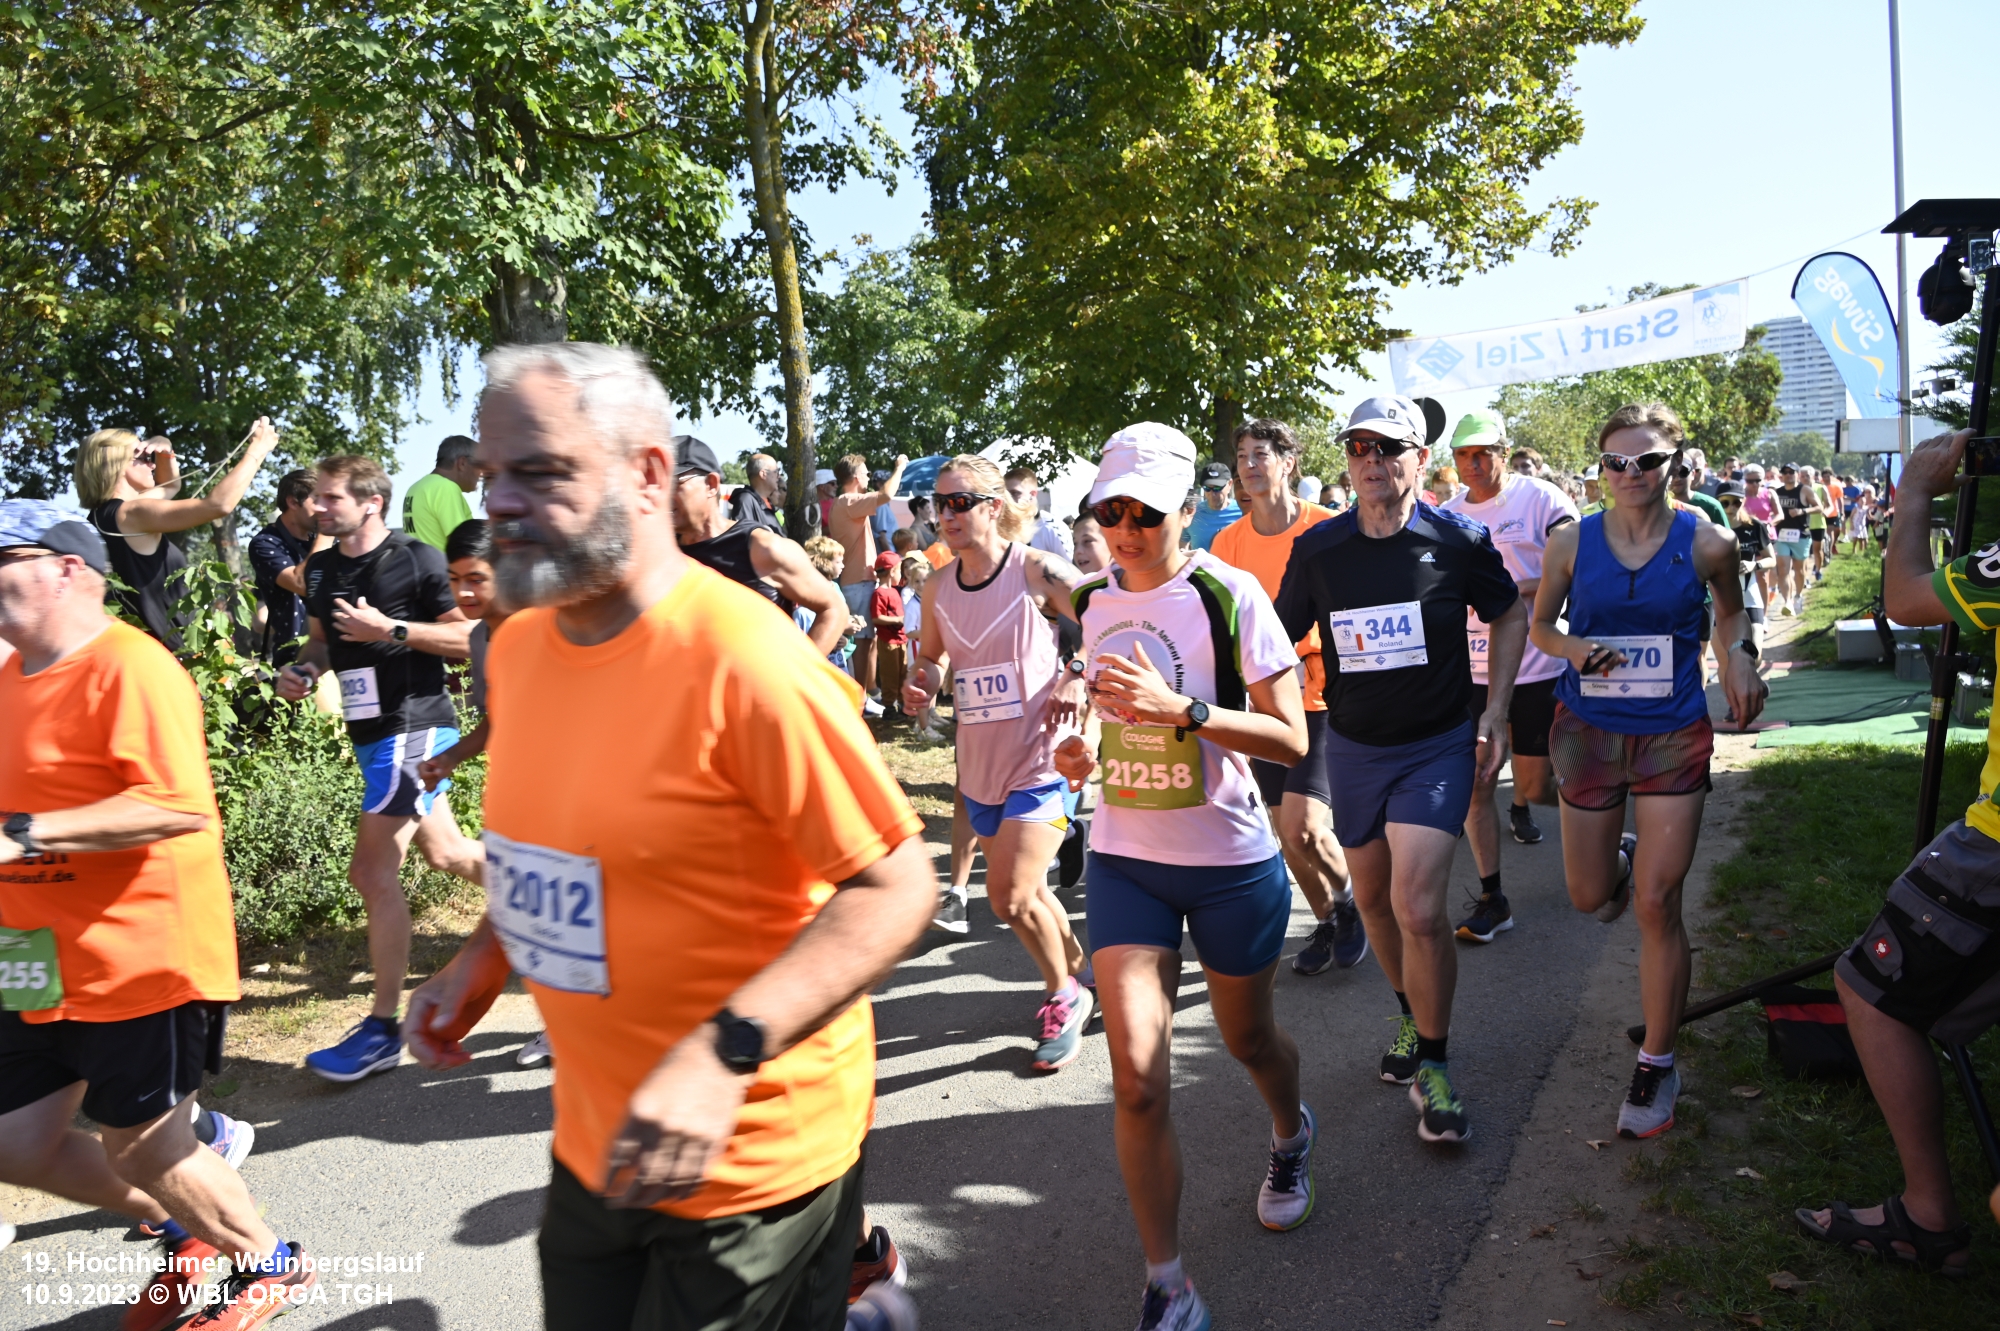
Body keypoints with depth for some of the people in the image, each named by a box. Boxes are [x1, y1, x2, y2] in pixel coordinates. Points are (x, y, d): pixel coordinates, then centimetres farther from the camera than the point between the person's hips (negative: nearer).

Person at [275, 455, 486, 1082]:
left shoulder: (418, 559, -11)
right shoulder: (321, 571, 11)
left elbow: (468, 636, -11)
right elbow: (323, 636, 24)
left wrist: (391, 630, -20)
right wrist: (304, 669, 3)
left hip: (414, 727, -8)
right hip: (372, 733, 9)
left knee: (373, 872, -10)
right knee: (446, 853, 17)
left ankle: (383, 1029, 0)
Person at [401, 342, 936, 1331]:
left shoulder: (743, 659, -24)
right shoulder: (518, 646, 0)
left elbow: (897, 886, -23)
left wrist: (723, 1054, -30)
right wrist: (480, 960, 2)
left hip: (743, 1159, -7)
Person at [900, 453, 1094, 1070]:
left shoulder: (1038, 572, -13)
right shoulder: (938, 586, 3)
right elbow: (930, 657, 18)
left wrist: (1079, 680, -26)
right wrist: (920, 684, -3)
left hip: (1041, 759, -6)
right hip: (980, 766, 6)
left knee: (1011, 899, -12)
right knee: (1026, 892, 19)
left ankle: (1064, 995, 14)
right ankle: (1080, 971, 44)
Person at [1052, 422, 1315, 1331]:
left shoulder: (1229, 595, -12)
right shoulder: (1093, 603, 2)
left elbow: (1291, 739, -14)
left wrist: (1180, 709, -27)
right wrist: (1081, 750, -3)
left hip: (1231, 857, -3)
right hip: (1124, 858, 3)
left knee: (1247, 1037, 19)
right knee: (1137, 1075, -6)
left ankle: (1290, 1139, 55)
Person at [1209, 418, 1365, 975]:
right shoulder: (1227, 542, 4)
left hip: (1321, 699, -4)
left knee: (1303, 828, -15)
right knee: (1289, 832, 12)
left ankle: (1346, 901, 16)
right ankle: (1327, 922, 35)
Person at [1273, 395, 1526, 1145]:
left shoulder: (1458, 541, -8)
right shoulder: (1317, 549, -4)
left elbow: (1509, 615, 8)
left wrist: (1495, 712, 0)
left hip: (1438, 746, -3)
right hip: (1353, 747, 3)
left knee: (1418, 909, -14)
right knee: (1373, 899, 16)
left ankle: (1433, 1068, 6)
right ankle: (1410, 1017, 42)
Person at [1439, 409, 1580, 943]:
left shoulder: (1539, 498, -6)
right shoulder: (1449, 515, 8)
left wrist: (1512, 590, -24)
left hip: (1536, 668, -4)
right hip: (1472, 672, 4)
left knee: (1536, 785, 1)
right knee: (1475, 782, 3)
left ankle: (1521, 805, 39)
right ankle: (1491, 899, 13)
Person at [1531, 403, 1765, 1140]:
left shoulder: (1706, 543, -5)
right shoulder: (1571, 542, -4)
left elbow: (1731, 608, 15)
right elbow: (1539, 625, 8)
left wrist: (1740, 655, -5)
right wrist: (1573, 647, -14)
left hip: (1674, 735, -1)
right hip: (1589, 732, 2)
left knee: (1656, 905, -5)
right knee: (1591, 899, 12)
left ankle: (1656, 1066, 12)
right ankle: (1621, 860, 52)